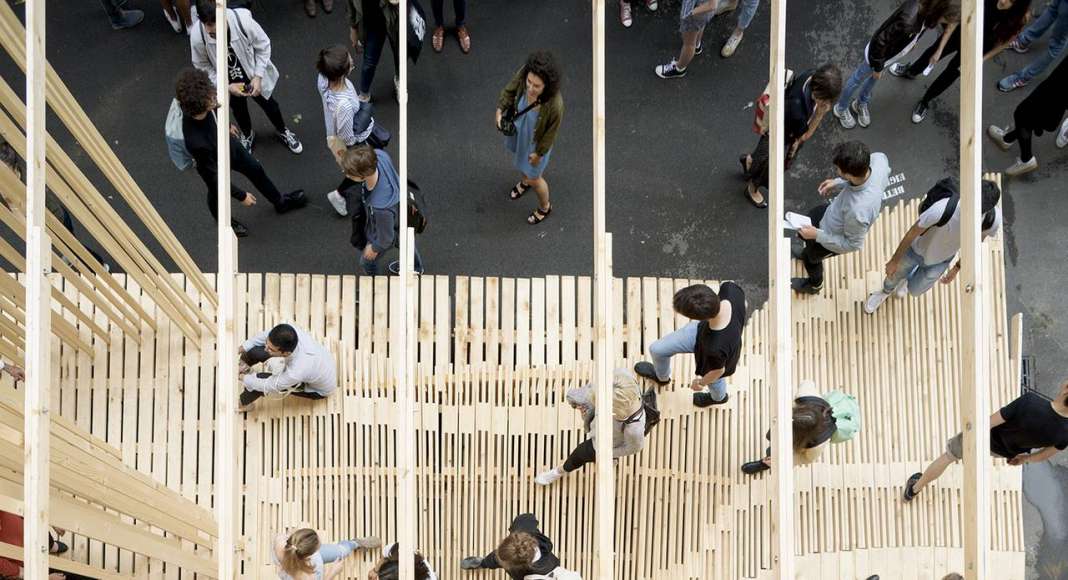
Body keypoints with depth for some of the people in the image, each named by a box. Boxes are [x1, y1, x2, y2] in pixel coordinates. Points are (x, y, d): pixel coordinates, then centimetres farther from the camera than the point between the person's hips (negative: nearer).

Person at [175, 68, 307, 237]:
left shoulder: (201, 107, -31)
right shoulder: (197, 143, -49)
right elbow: (214, 177, -32)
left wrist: (226, 125, 20)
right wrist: (241, 196, -19)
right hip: (216, 165, -6)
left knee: (256, 170, 27)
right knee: (218, 193, 27)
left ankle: (280, 202, 57)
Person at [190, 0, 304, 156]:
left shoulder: (243, 21, -37)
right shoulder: (197, 36, -34)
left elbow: (263, 47, -17)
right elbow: (202, 66, -15)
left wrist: (258, 77, -22)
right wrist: (226, 86, -22)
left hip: (254, 77, -1)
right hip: (229, 84, 1)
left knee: (269, 105, 25)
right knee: (239, 111, 29)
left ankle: (282, 131, 57)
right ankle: (247, 135, 62)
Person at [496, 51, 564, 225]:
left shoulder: (555, 105, -45)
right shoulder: (523, 74, -34)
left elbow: (551, 133, -24)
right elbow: (510, 90, -9)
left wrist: (539, 153, -11)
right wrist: (500, 110, -20)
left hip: (536, 141, -5)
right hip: (517, 129, 5)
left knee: (534, 178, 21)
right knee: (520, 158, 36)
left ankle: (544, 207, 55)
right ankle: (525, 180, 72)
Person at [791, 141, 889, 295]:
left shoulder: (858, 211, -48)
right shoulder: (878, 158, -32)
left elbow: (853, 244, -27)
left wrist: (817, 235, -21)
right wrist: (838, 184, -5)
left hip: (833, 238, -6)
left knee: (811, 257, 28)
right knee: (804, 231, 33)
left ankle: (814, 284, 61)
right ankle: (809, 252, 66)